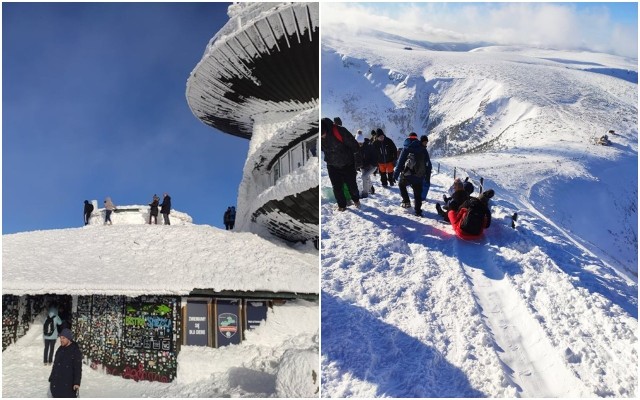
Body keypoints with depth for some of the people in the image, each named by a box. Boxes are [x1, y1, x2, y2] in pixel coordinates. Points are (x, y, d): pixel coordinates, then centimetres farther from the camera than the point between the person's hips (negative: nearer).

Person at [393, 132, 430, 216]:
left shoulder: (406, 148, -6)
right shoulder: (422, 148, 5)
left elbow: (400, 162, -10)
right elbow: (427, 161, 13)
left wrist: (396, 174, -7)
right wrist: (424, 174, 21)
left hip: (408, 174, -3)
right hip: (419, 175, 3)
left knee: (401, 185, 26)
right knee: (418, 194, 10)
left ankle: (406, 201, 17)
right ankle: (418, 211, 7)